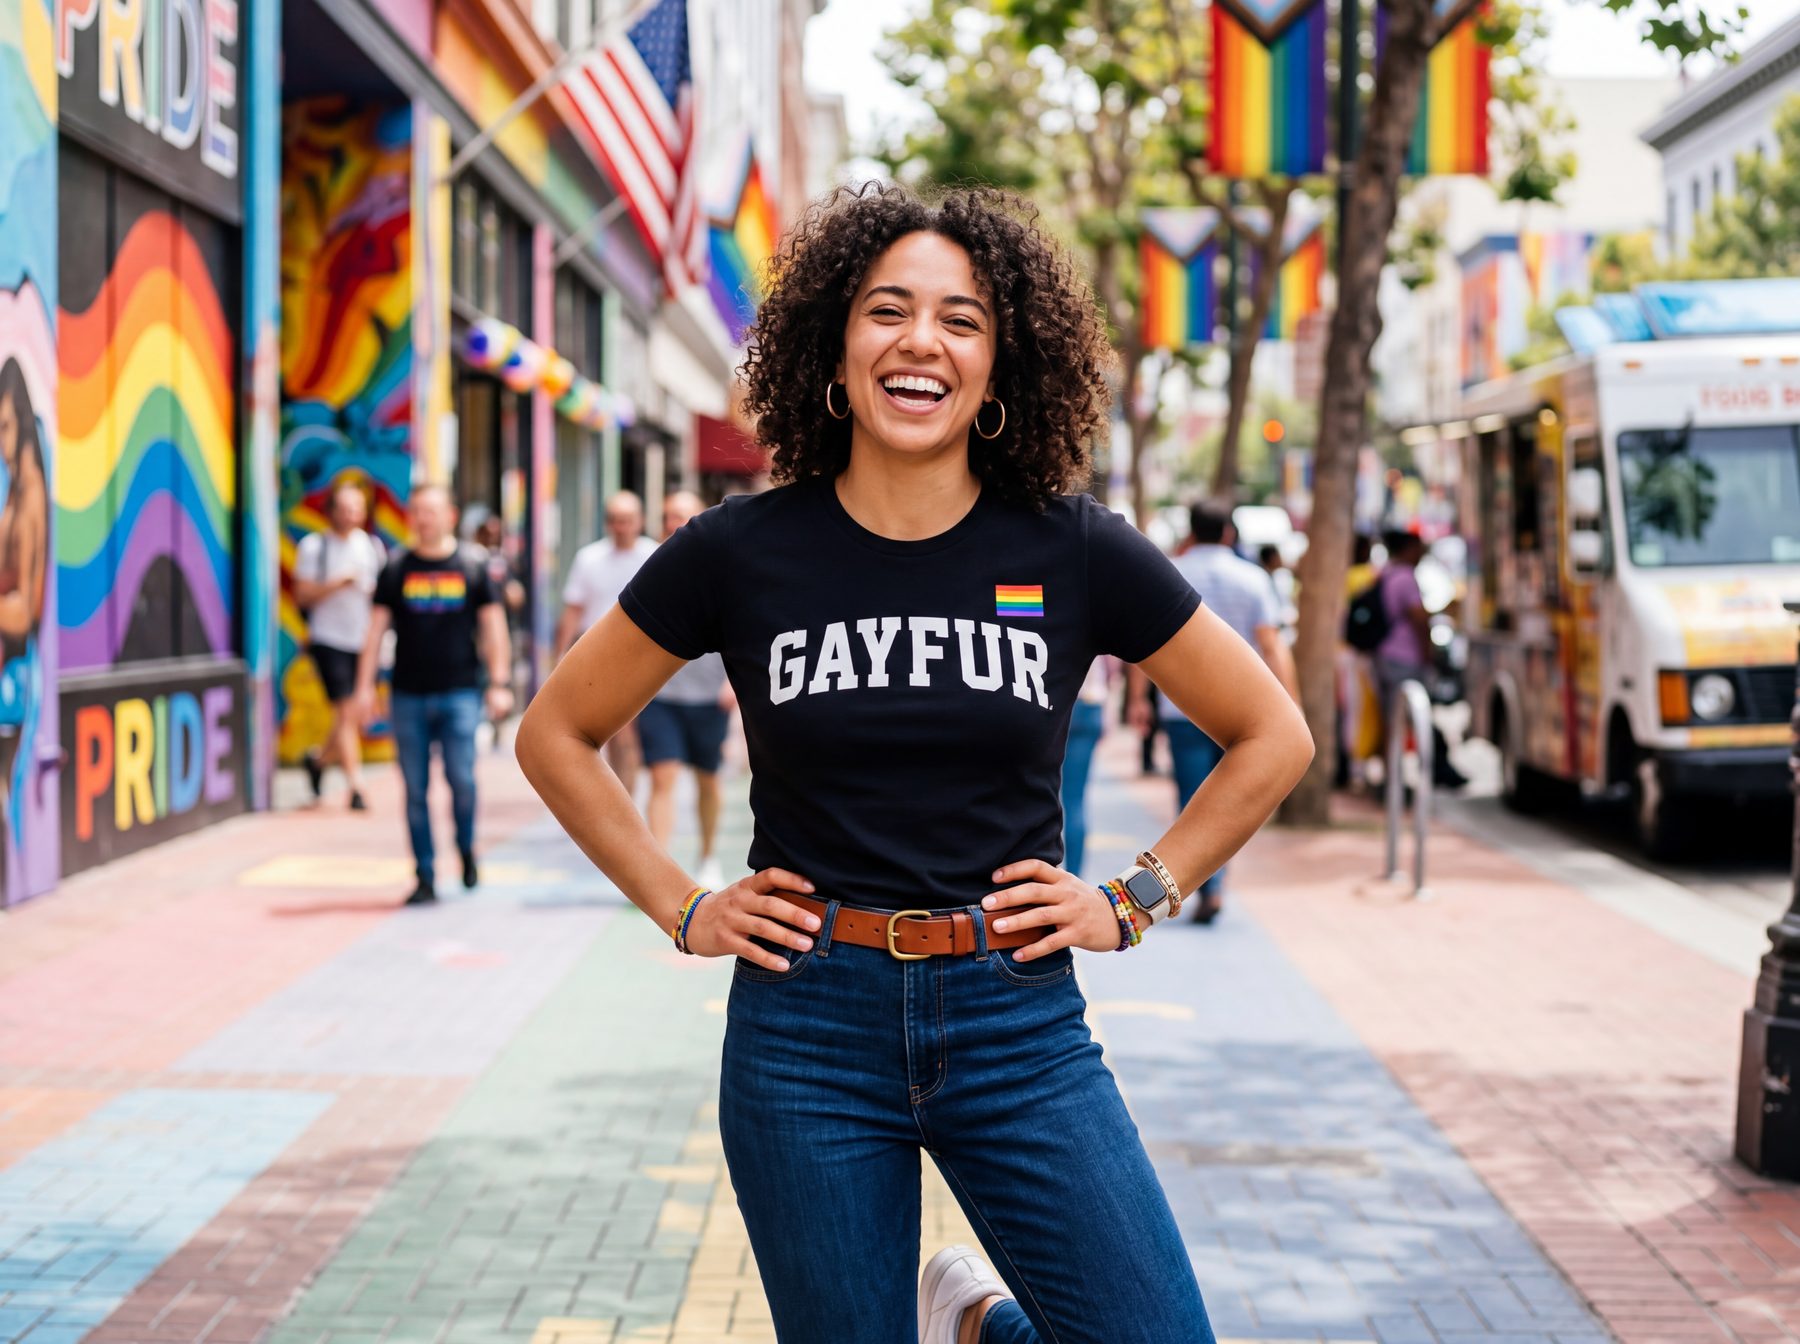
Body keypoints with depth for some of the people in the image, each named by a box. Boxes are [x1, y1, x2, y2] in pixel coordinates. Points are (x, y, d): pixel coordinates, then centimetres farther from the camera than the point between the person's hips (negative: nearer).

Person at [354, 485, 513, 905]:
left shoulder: (472, 565, 4)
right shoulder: (396, 569, 7)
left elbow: (493, 627, 5)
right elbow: (376, 629, 8)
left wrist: (499, 683, -2)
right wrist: (365, 685, 2)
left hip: (459, 692, -2)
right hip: (408, 696, 2)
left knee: (462, 779, -11)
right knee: (416, 790, 2)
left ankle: (467, 851, 15)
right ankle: (425, 878, 10)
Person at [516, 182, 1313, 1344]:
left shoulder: (1075, 553, -2)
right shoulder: (743, 553, -2)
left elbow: (1273, 736, 9)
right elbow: (556, 734, 10)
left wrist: (1135, 903, 3)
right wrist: (682, 910, 3)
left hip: (1017, 1022, 0)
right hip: (808, 1029, 0)